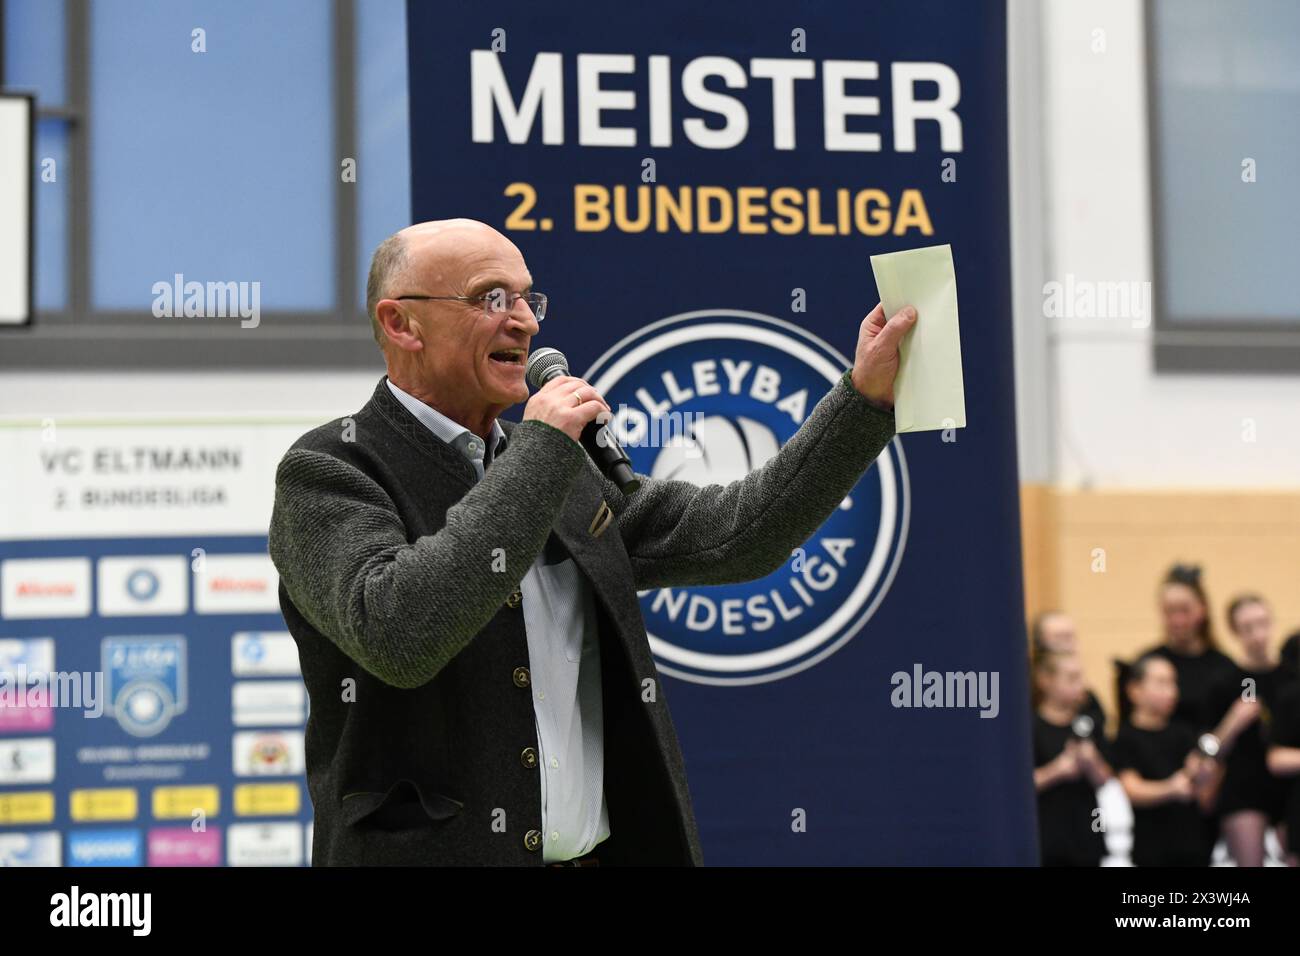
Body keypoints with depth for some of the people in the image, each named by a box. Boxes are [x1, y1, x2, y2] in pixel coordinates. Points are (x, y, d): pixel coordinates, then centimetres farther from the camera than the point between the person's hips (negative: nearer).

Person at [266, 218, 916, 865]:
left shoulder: (558, 464, 11)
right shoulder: (327, 472, -8)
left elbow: (737, 536, 7)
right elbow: (395, 633, -26)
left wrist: (864, 396, -1)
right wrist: (538, 453, -19)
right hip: (430, 850, -6)